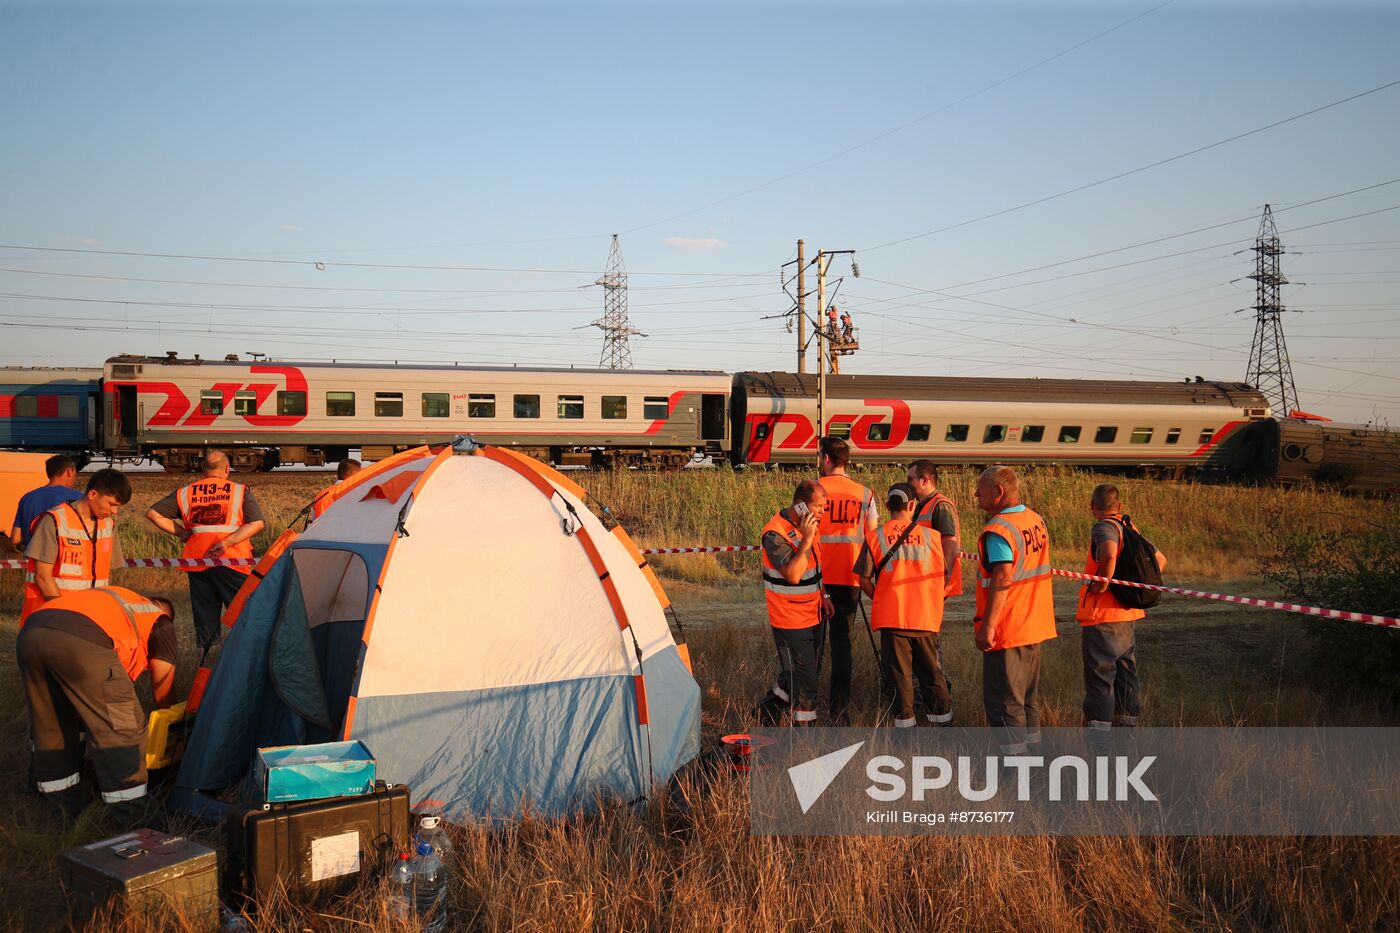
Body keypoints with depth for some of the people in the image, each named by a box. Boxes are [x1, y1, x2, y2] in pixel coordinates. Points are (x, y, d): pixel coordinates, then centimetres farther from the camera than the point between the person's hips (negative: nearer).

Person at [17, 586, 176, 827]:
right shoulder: (161, 623, 24)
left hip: (30, 632, 8)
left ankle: (68, 806, 36)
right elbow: (163, 689, 26)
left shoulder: (120, 602, 42)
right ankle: (134, 817, 6)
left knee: (51, 727, 23)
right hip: (80, 640, -7)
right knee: (120, 730, 3)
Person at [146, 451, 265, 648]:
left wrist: (180, 532, 10)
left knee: (204, 616, 10)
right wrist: (226, 543, -12)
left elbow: (152, 513, 10)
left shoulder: (184, 492, 10)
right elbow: (257, 523, -10)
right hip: (232, 561, -3)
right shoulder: (241, 491, 2)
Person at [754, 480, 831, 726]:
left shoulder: (806, 525, 6)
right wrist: (807, 540, -32)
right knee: (804, 680, -2)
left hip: (811, 615, 9)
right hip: (790, 620, -9)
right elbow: (793, 574, -31)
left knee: (796, 673, 19)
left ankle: (767, 709, 38)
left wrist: (821, 596, 14)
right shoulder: (775, 534, -23)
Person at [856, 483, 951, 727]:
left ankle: (905, 721, 10)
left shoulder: (875, 537, -5)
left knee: (900, 673, 7)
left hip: (891, 616, -1)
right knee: (931, 672, 15)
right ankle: (942, 718, 23)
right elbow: (941, 577, 8)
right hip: (926, 616, 1)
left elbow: (865, 580, -4)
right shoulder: (930, 536, -1)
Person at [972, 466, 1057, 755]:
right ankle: (1033, 750, 28)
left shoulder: (998, 529, -20)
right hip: (1034, 626, 9)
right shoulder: (1037, 521, 8)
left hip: (1005, 632, -9)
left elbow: (1003, 579, -28)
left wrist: (987, 625, -26)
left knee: (1004, 701, 1)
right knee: (1028, 697, 20)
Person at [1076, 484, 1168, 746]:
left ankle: (1098, 740, -4)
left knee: (1099, 680, -4)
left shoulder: (1104, 527, -13)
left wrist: (1103, 583, -23)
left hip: (1101, 618, -8)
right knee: (1125, 677, 18)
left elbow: (1109, 553, -37)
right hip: (1127, 616, 8)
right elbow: (1160, 559, 22)